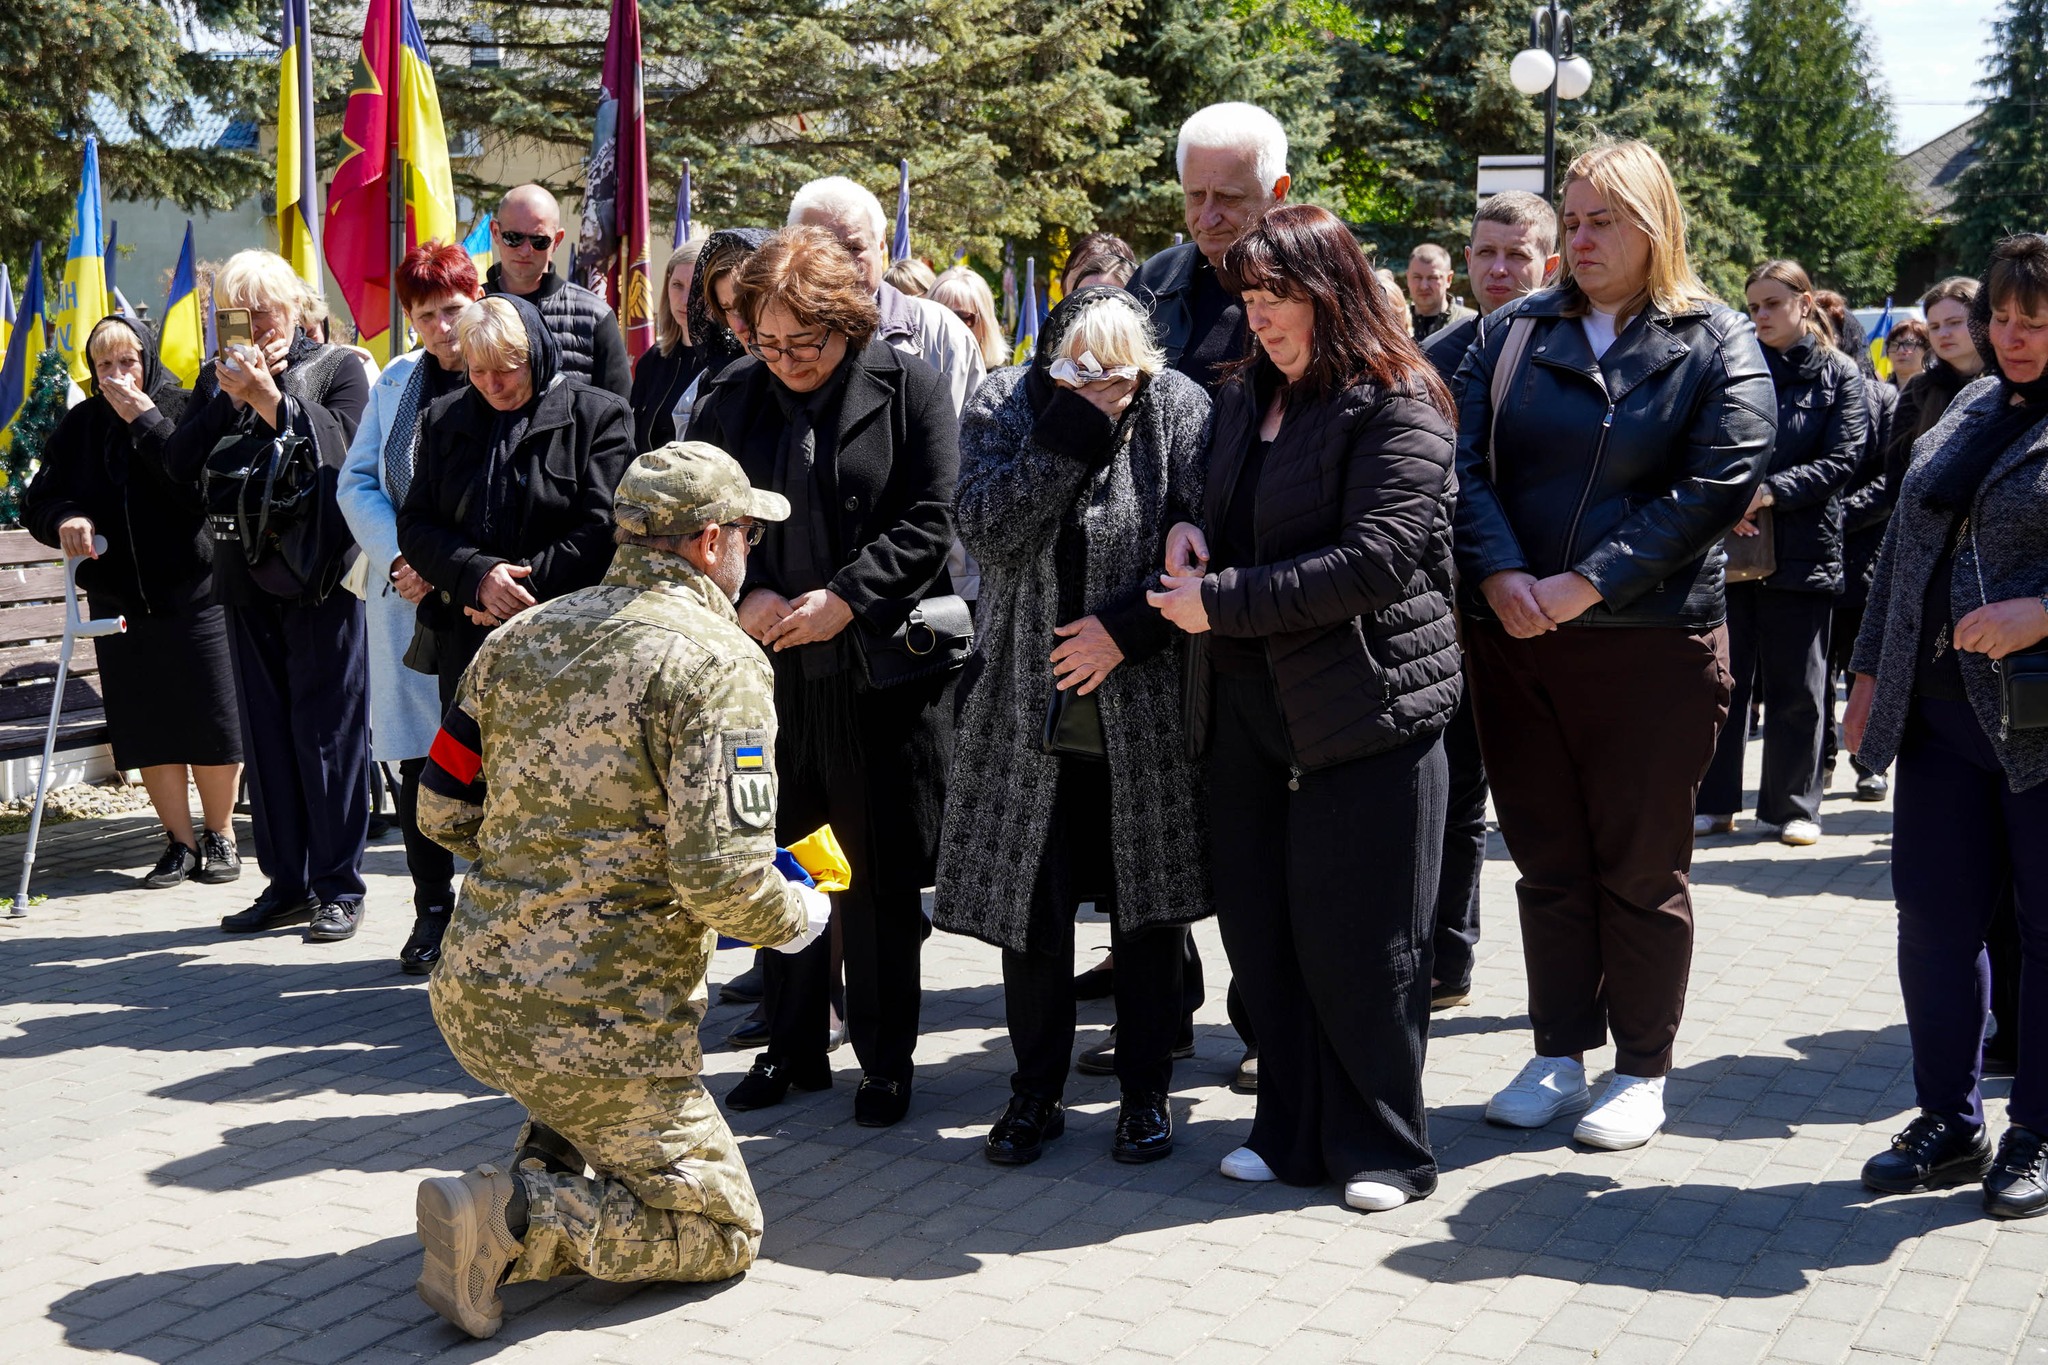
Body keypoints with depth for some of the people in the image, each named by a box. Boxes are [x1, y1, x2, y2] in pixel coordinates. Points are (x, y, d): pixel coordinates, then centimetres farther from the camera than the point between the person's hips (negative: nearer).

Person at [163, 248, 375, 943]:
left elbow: (341, 448, -14)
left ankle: (339, 885, 5)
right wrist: (233, 397, -8)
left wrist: (269, 396, -20)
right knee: (264, 733, 8)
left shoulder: (337, 367, 3)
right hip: (248, 575, 5)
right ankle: (286, 882, 16)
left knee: (329, 729, -3)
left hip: (322, 572, -5)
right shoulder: (219, 378, 14)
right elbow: (180, 462, 1)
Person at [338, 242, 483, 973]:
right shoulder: (396, 381, 13)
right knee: (419, 761, 7)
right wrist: (401, 558, -5)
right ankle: (432, 908, 19)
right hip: (408, 598, 4)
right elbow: (357, 483, 12)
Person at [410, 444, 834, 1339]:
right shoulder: (714, 662, -13)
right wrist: (797, 920, -1)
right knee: (722, 1230, 8)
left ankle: (546, 1166, 19)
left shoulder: (521, 636, 8)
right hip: (597, 1026, -7)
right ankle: (516, 1222, -12)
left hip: (469, 996, 7)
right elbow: (721, 875, -22)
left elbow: (444, 812, 15)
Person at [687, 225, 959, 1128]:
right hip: (768, 670, 4)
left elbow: (929, 520, -7)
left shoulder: (910, 388, -3)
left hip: (884, 667, -3)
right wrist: (744, 595, -8)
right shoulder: (732, 395, 6)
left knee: (882, 870, 4)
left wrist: (845, 598, -16)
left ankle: (886, 1060, 17)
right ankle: (793, 1047, 25)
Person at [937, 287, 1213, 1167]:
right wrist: (1073, 422, -22)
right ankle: (1036, 1094, 22)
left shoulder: (1180, 411, -4)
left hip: (1146, 707, -1)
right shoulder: (1003, 406, -3)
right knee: (1030, 904, 6)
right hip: (1027, 704, 1)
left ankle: (1147, 1091, 23)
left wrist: (1123, 628, -14)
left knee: (1148, 904, 8)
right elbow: (989, 531, -18)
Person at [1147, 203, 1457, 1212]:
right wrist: (1188, 530, 4)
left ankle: (1383, 1147, 16)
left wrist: (1221, 598, -17)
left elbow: (1375, 560, -20)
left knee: (1359, 946, 0)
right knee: (1262, 933, 10)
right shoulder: (1245, 399, 15)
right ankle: (1293, 1134, 23)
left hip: (1365, 712, -7)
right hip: (1248, 710, 8)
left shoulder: (1397, 408, -10)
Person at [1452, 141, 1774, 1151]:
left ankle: (1641, 1071, 18)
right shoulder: (1516, 333, 10)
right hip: (1514, 640, 4)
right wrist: (1500, 575, -15)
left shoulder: (1716, 346, -1)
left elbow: (1715, 488, -12)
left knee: (1639, 868, 5)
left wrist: (1588, 583, -18)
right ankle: (1559, 1056, 23)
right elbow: (1464, 459, 2)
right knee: (1547, 860, 11)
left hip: (1651, 646, -4)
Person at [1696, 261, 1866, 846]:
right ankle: (1713, 802, 12)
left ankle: (1792, 806, 15)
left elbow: (1843, 459, -6)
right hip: (1727, 545, 2)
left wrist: (1771, 491, -18)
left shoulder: (1838, 375, 3)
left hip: (1802, 549, -2)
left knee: (1795, 686, 5)